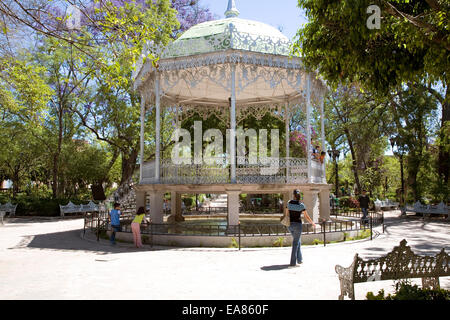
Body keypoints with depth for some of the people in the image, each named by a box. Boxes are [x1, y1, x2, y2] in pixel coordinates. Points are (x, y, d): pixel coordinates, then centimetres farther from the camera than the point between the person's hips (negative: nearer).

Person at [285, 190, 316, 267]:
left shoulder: (289, 203, -1)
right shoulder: (301, 205, -10)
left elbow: (286, 214, 5)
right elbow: (307, 217, -4)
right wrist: (312, 223, 13)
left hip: (290, 225, 4)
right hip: (298, 224, -4)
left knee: (298, 241, 22)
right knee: (295, 243, 1)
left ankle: (299, 260, 27)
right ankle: (293, 263, 2)